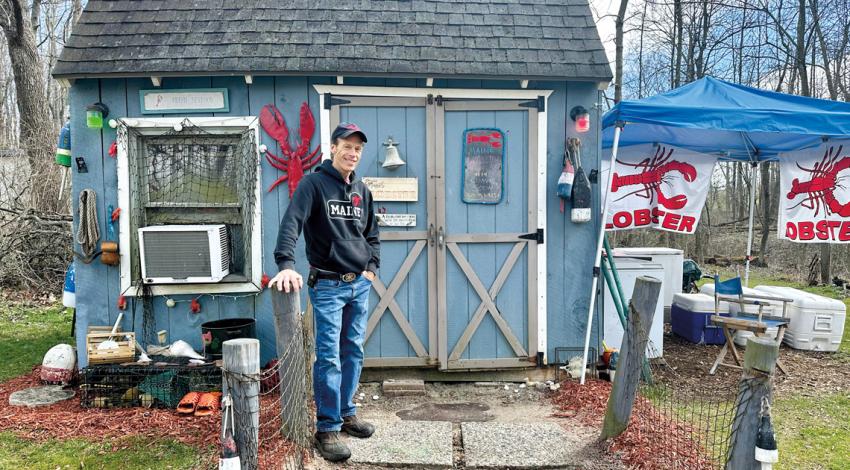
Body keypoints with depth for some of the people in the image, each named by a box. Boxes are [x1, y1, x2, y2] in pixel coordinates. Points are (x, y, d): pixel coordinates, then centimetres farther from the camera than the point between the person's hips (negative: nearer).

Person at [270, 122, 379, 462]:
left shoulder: (362, 192, 12)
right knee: (329, 358, -5)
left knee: (353, 353, 13)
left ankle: (346, 413, 27)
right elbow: (291, 223, -20)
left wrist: (372, 266, 9)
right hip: (328, 285, -6)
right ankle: (327, 429, 5)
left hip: (360, 285, 6)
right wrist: (286, 264, -34)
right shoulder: (314, 184, -7)